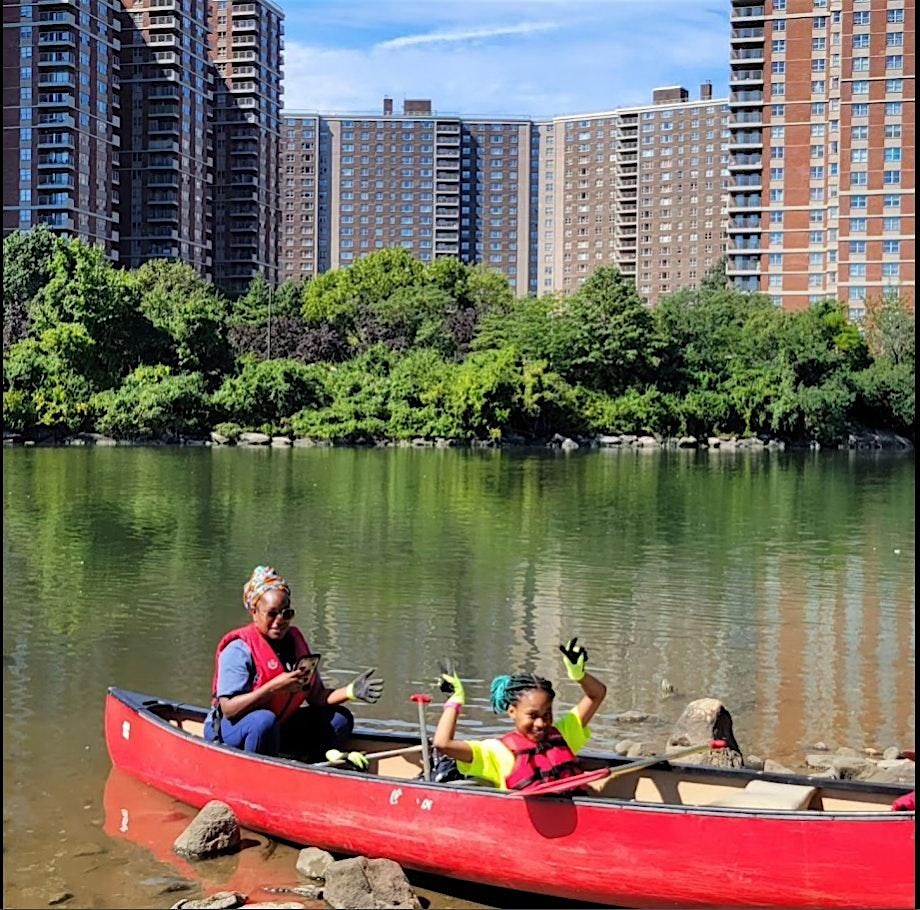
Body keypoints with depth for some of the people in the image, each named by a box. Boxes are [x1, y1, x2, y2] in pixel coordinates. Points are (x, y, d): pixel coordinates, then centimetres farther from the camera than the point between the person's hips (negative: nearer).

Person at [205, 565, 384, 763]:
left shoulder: (295, 640, 3)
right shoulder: (239, 649, -19)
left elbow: (316, 697, 3)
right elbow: (229, 709, -26)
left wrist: (351, 691, -15)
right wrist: (275, 687, -33)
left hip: (279, 728, 7)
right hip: (229, 731, -7)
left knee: (340, 718, -3)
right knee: (264, 720, -40)